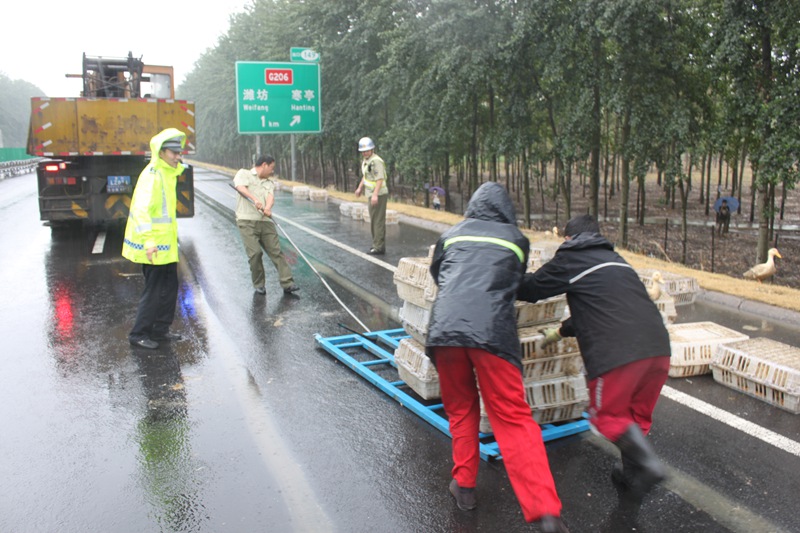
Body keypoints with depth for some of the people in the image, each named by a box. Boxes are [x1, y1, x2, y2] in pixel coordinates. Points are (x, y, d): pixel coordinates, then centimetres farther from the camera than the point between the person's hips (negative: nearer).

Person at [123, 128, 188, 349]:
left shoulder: (167, 173, 13)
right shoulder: (152, 175, -17)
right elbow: (142, 210, -26)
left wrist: (172, 236, 22)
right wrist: (149, 242, -31)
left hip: (166, 244, 10)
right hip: (154, 247, -10)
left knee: (169, 288, 16)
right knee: (153, 291, -1)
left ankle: (160, 329, 28)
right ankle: (138, 334, 12)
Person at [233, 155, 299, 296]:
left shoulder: (269, 183, 23)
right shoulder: (244, 173, 9)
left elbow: (271, 196, 3)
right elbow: (240, 187, -13)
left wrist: (268, 208, -20)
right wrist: (255, 200, -30)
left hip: (266, 221, 5)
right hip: (247, 221, -5)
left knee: (276, 252, -2)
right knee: (255, 253, -11)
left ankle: (287, 284, -3)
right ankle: (259, 285, 5)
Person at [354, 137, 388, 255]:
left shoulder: (376, 161, -18)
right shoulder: (365, 160, 13)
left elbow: (380, 179, -24)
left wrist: (375, 194, -30)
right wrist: (360, 188, 26)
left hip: (379, 195, -10)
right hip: (372, 195, 10)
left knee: (378, 221, -7)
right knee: (374, 221, 17)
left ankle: (378, 247, -3)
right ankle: (377, 245, 28)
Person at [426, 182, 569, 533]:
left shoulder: (452, 235, 22)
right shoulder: (516, 240, 20)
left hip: (445, 328, 2)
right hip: (493, 331, -1)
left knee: (460, 409, 22)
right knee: (513, 418, 0)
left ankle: (464, 485, 23)